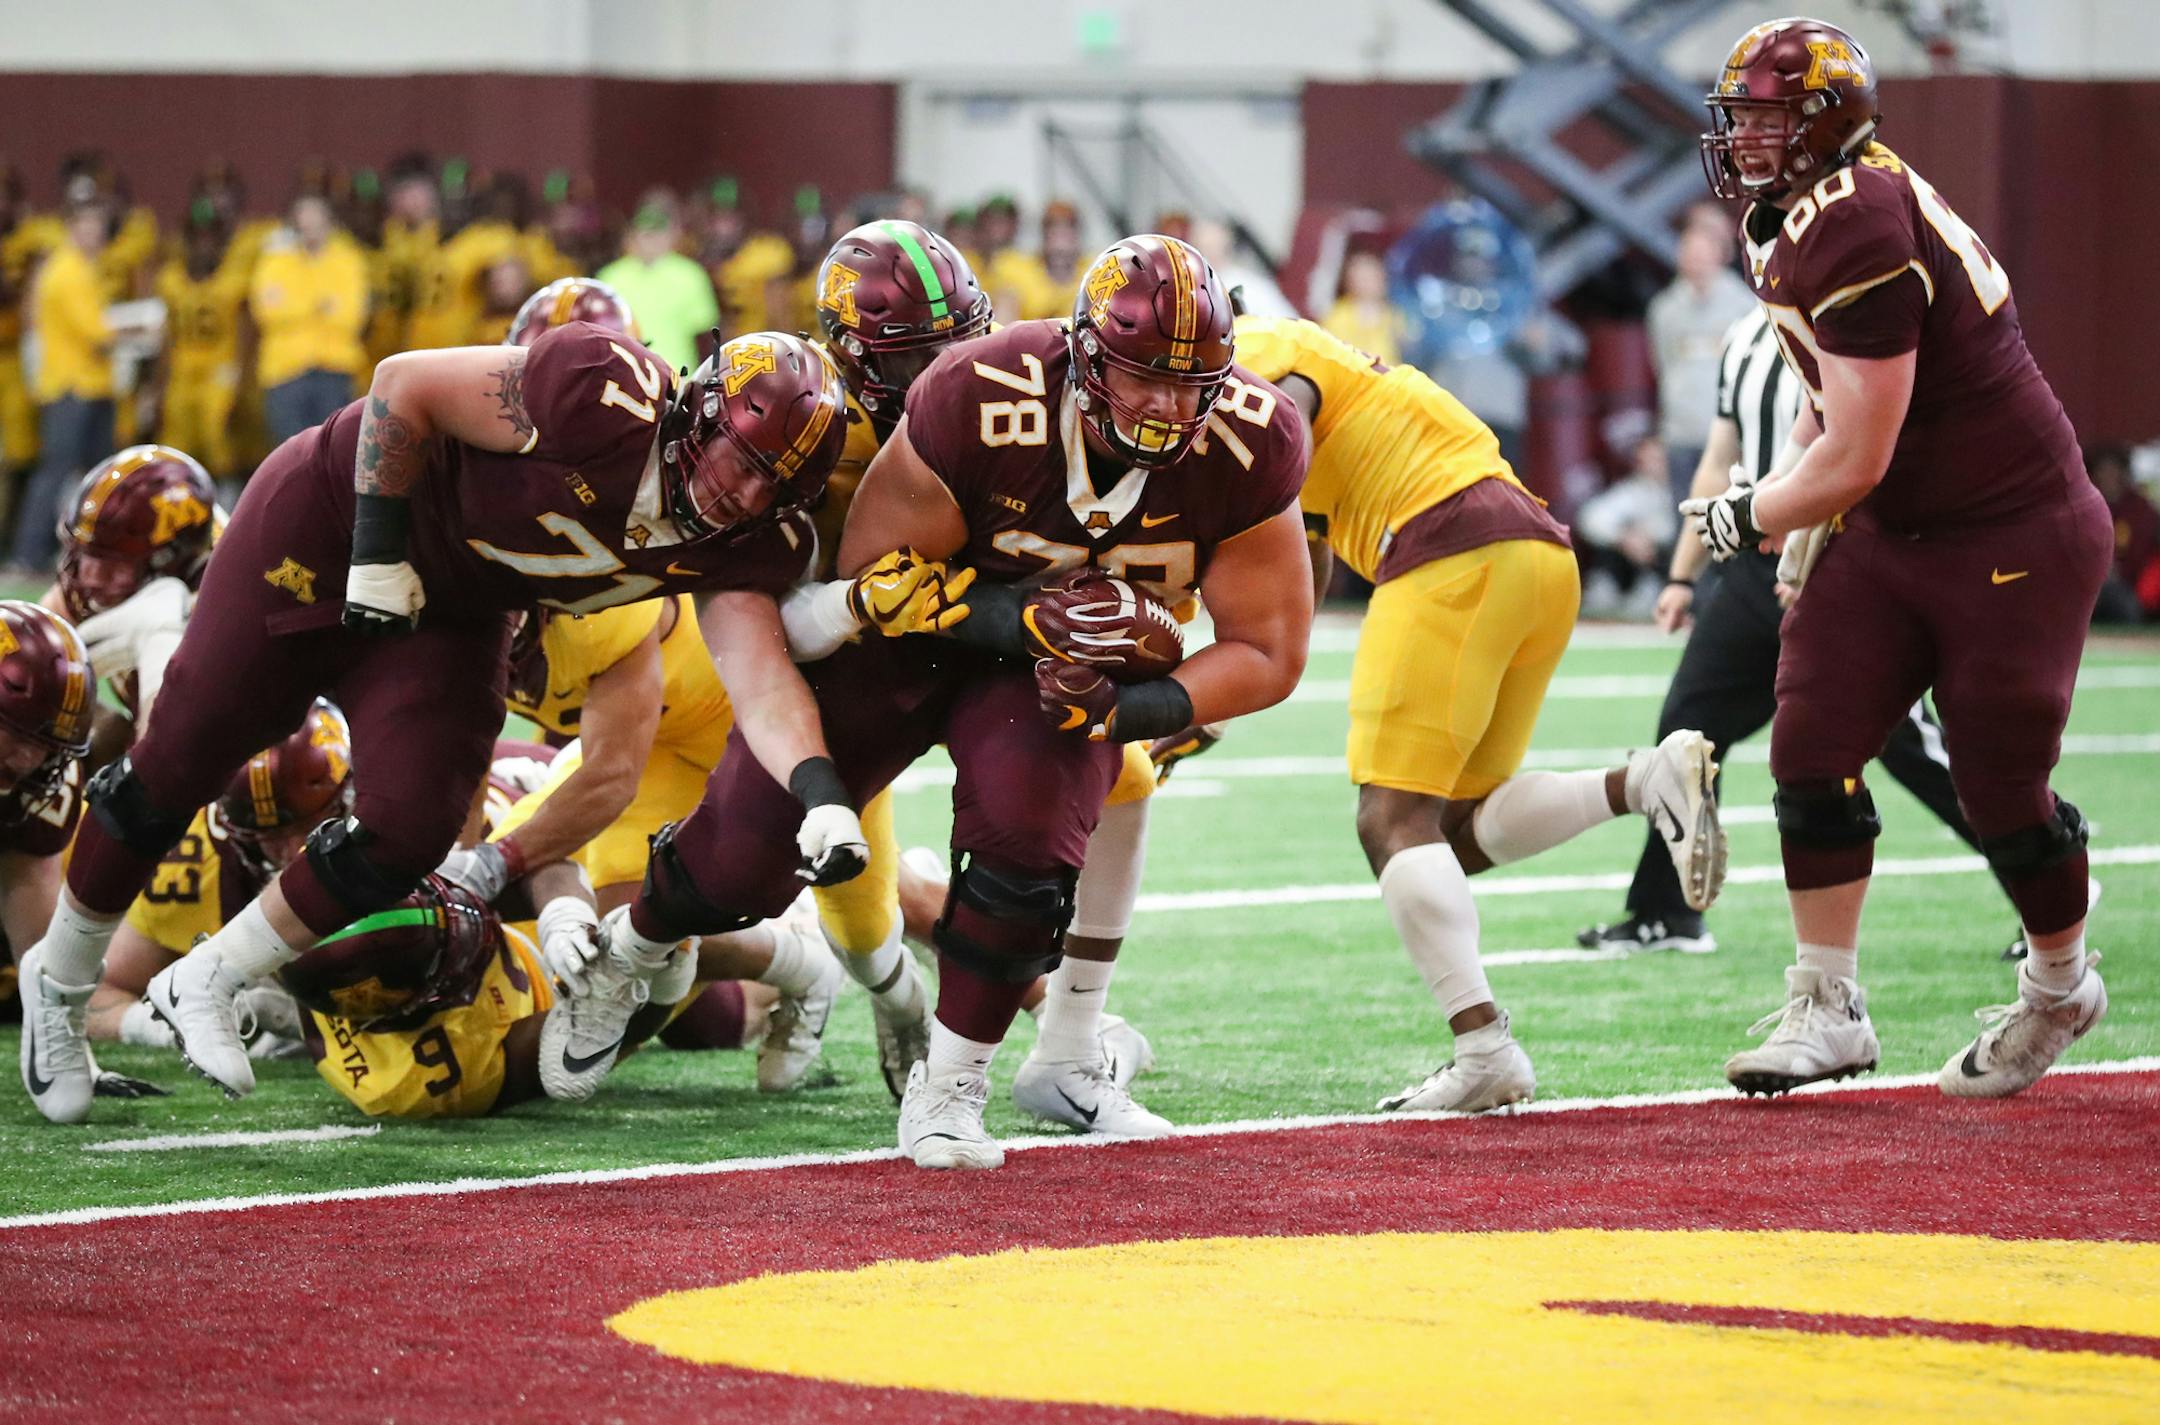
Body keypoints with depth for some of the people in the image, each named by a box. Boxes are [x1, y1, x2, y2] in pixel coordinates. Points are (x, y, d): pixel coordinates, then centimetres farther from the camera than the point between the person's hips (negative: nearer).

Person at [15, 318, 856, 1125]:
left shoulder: (746, 543, -16)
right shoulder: (606, 401, -33)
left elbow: (764, 683, -25)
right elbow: (404, 384, -24)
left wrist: (819, 792, -43)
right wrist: (380, 551, -25)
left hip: (449, 615, 5)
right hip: (327, 524, -5)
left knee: (409, 828, -13)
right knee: (180, 764, 4)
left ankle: (207, 983, 12)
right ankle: (60, 981, 29)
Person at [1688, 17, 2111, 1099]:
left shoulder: (1856, 229, -27)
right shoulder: (1794, 222, 4)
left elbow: (1853, 459, -24)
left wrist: (1746, 516, -9)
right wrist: (1803, 527, 14)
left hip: (2016, 539, -9)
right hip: (1892, 535, 9)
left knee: (2000, 785, 1)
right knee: (1812, 745, -3)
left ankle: (2060, 988, 26)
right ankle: (1827, 1009, 3)